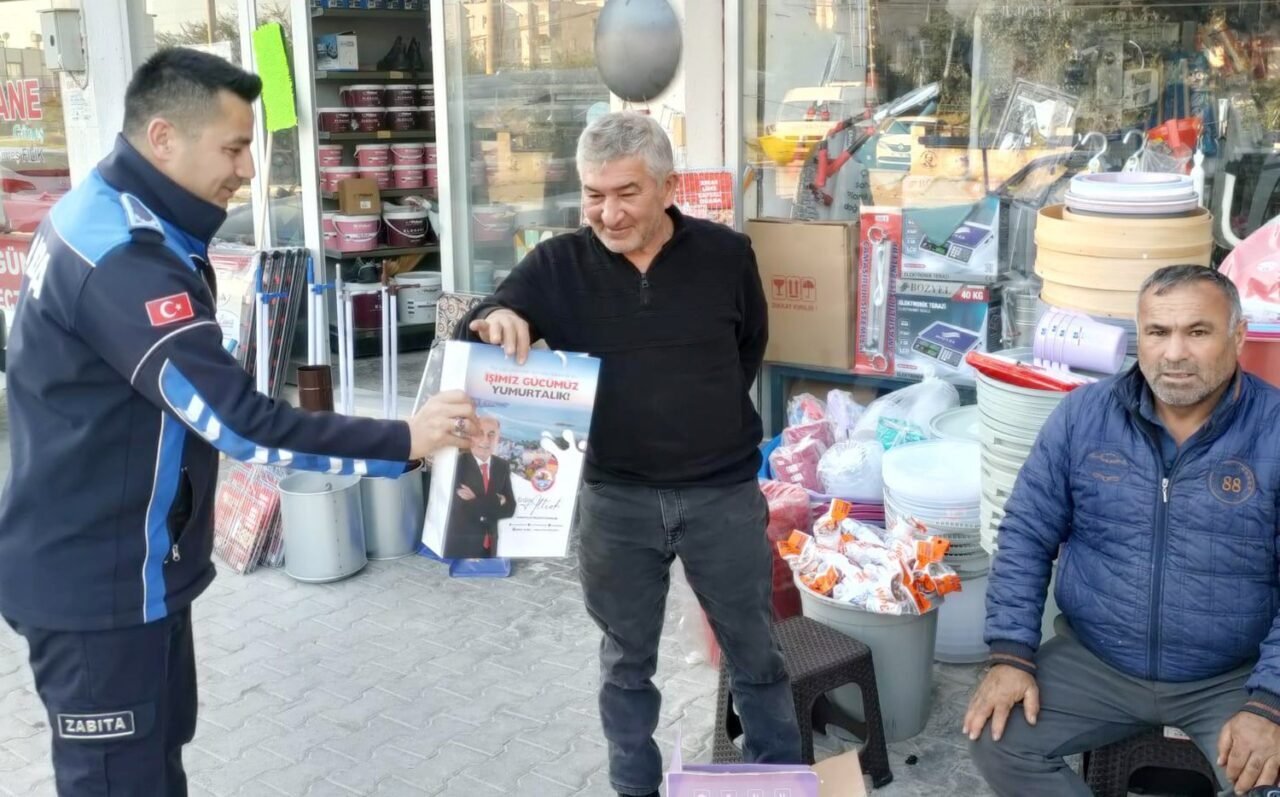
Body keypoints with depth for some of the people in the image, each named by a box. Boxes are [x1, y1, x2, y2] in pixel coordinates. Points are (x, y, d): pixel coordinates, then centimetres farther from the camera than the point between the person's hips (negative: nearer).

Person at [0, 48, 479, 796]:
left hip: (128, 563, 10)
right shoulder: (124, 259, -28)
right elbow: (240, 422, -30)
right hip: (98, 580, -10)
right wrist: (402, 442, -24)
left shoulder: (107, 219, 6)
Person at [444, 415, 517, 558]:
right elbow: (462, 508, -20)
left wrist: (476, 502, -14)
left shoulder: (502, 466, 6)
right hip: (461, 547, -5)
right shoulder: (458, 464, -12)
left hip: (489, 547, 5)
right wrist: (496, 503, -16)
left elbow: (509, 508, 0)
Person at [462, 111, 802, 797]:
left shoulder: (726, 255, -4)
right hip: (614, 497, 0)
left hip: (723, 492, 0)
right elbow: (472, 338, -9)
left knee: (754, 651, 14)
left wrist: (710, 413, 8)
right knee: (627, 658, 16)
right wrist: (495, 320, -32)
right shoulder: (557, 265, -7)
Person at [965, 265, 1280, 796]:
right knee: (997, 740, -15)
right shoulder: (1082, 415, -4)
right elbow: (1027, 535, 0)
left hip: (1233, 680, -1)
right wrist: (1011, 654, -9)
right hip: (1093, 663, 2)